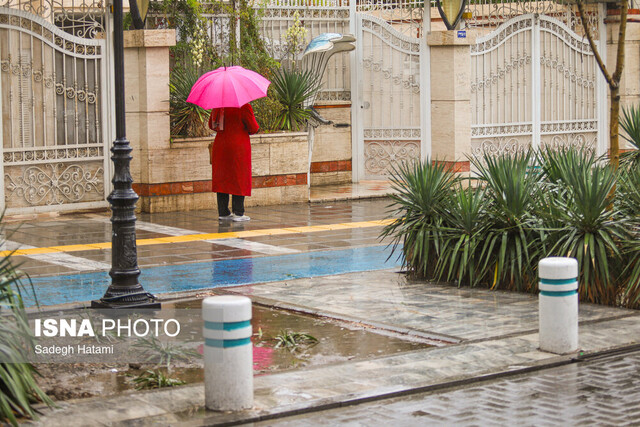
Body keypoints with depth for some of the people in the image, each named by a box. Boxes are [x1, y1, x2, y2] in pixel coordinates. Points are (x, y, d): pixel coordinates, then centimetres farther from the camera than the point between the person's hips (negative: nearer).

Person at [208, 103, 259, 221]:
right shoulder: (244, 107, -12)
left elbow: (211, 125, 15)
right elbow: (253, 128, -9)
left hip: (219, 145, 6)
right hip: (239, 147, -6)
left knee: (221, 179, 9)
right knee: (239, 180, 1)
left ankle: (223, 212, 11)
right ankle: (238, 213, 0)